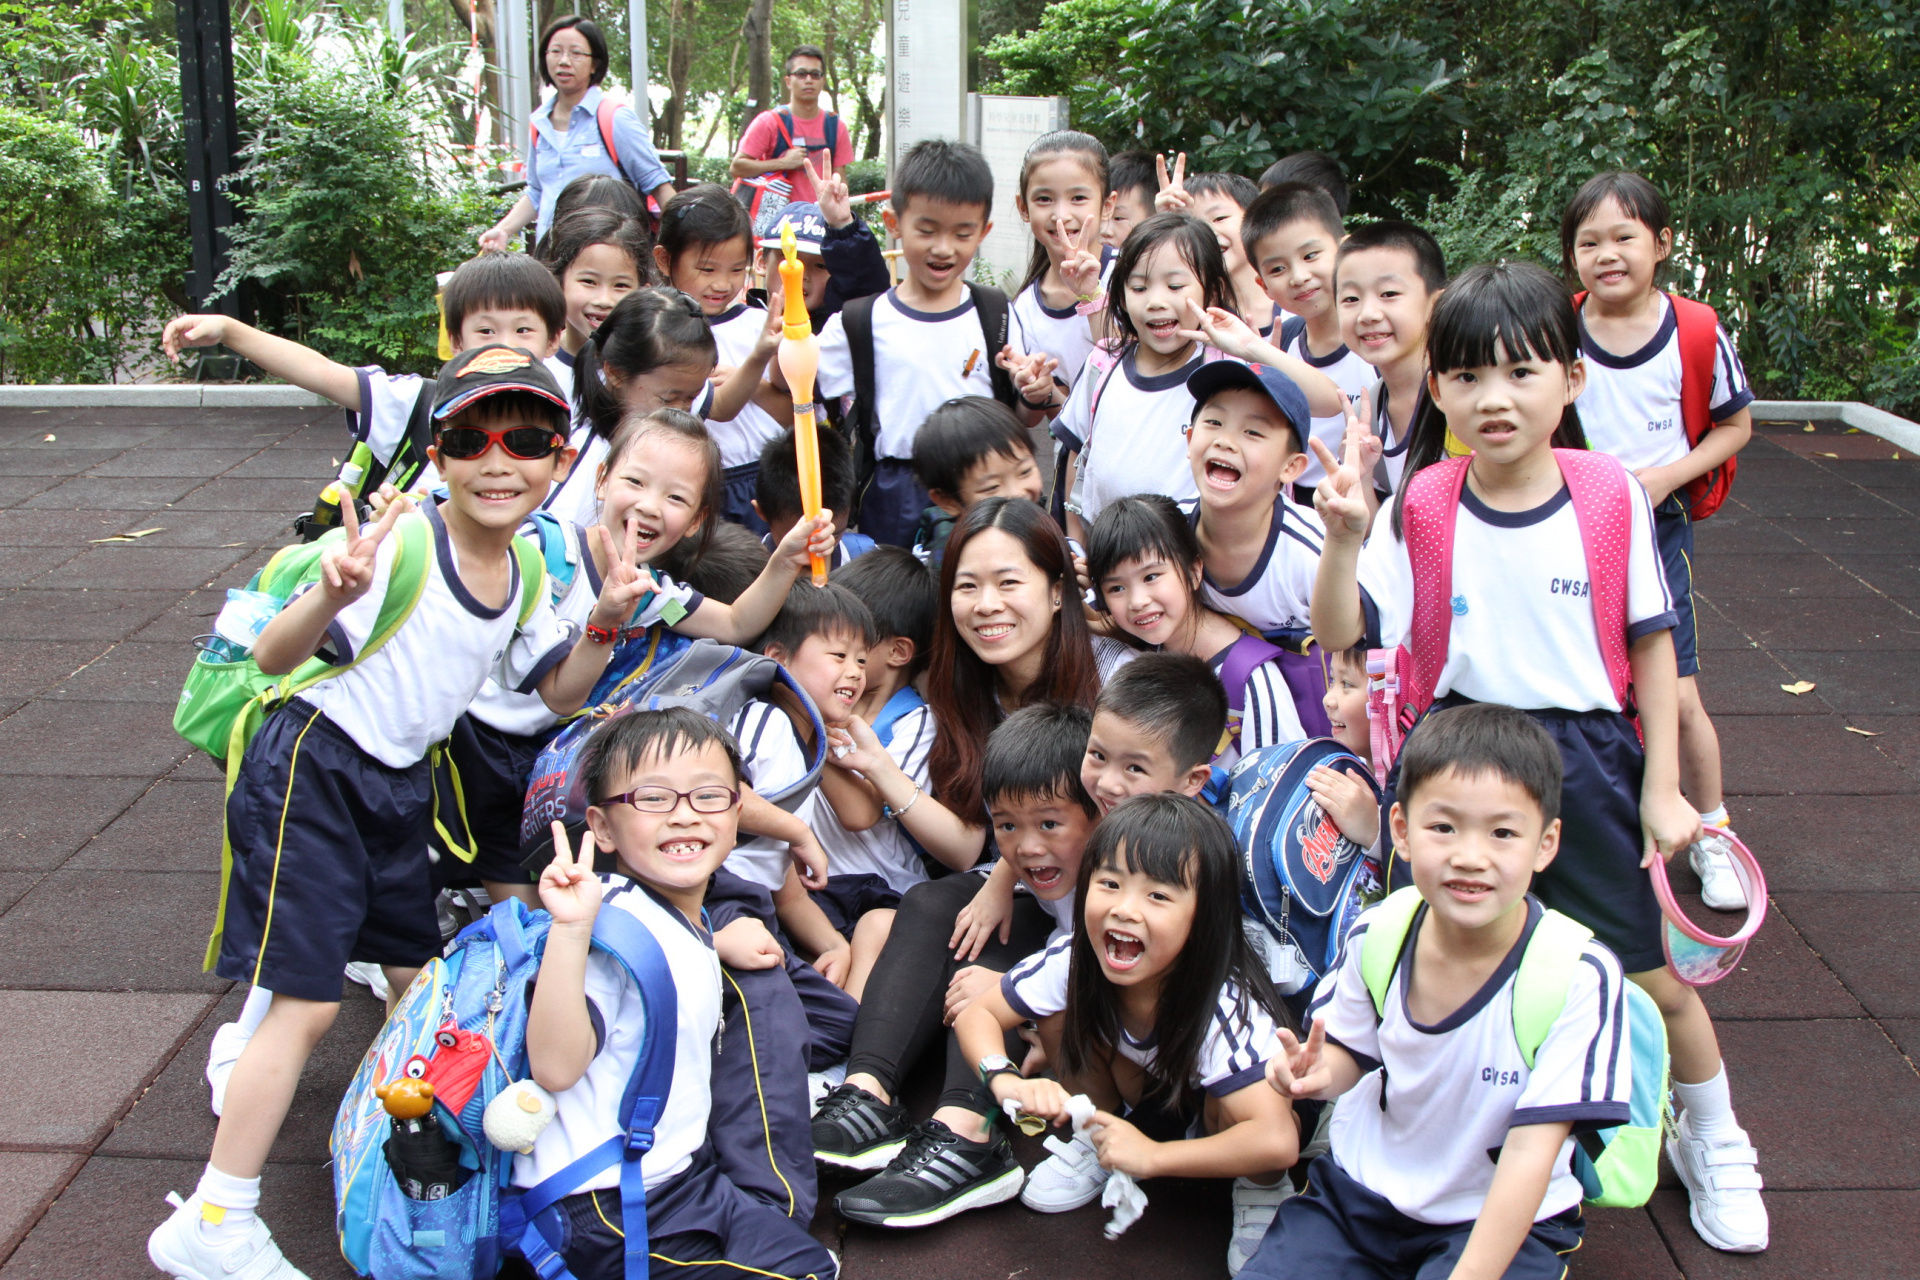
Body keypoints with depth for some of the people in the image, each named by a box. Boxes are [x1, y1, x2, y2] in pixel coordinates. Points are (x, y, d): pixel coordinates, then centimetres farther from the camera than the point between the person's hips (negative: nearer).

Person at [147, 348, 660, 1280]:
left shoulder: (523, 575, 2)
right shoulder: (399, 546, -22)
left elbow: (559, 691, 13)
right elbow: (271, 658, -26)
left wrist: (604, 623, -6)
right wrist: (331, 595, -47)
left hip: (401, 784, 8)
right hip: (310, 773, -8)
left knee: (418, 975, 17)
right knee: (307, 1004, -9)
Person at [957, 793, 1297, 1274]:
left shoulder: (1225, 1009, -38)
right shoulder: (1074, 963, -26)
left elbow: (1277, 1141, -45)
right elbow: (978, 1015, -15)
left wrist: (1151, 1156, -40)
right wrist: (1008, 1081, -36)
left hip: (1216, 1117, -4)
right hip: (1142, 1099, 4)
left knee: (1233, 1105, -37)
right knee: (1061, 1013, -19)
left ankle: (1261, 1190, -4)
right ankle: (1094, 1143, 4)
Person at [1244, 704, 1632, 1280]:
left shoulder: (1577, 975, -22)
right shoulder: (1376, 935, -10)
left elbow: (1530, 1150, -20)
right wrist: (1319, 1074, -18)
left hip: (1502, 1220, -3)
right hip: (1359, 1190, 3)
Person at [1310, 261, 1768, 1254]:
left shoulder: (1611, 496, -7)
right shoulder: (1420, 507, -8)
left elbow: (1651, 644, 0)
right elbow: (1340, 634, -9)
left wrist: (1663, 790, -1)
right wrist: (1342, 538, -27)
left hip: (1588, 763, 0)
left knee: (1653, 977, 8)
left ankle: (1712, 1141, 35)